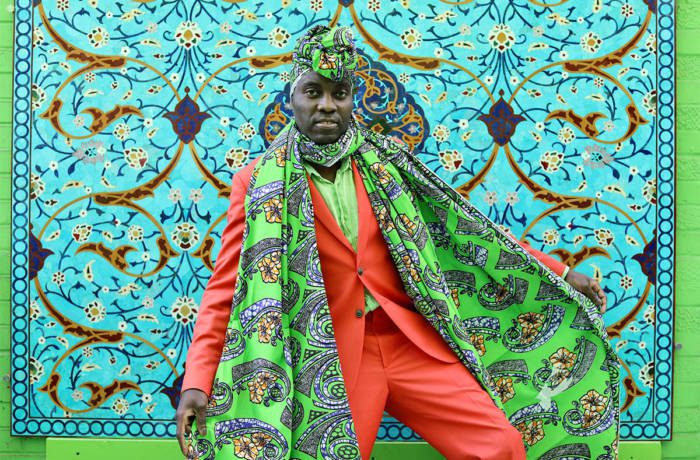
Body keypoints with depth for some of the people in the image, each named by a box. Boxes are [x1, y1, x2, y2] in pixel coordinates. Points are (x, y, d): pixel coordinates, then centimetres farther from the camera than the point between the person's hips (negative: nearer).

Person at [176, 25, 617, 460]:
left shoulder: (383, 161, 8)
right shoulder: (259, 183, 1)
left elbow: (466, 229, 12)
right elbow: (227, 289, -1)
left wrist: (560, 274, 11)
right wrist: (198, 380, -13)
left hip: (413, 340, 2)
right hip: (332, 356, -2)